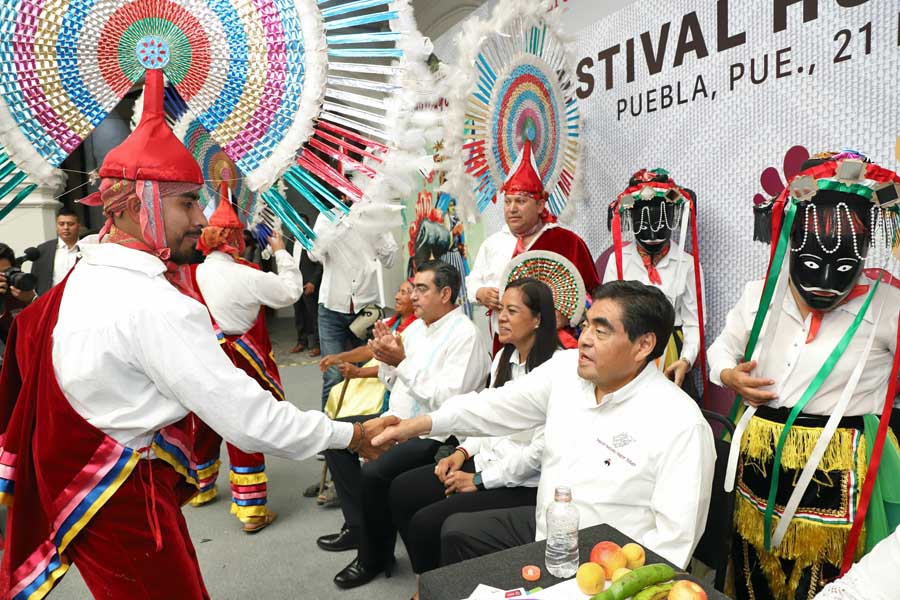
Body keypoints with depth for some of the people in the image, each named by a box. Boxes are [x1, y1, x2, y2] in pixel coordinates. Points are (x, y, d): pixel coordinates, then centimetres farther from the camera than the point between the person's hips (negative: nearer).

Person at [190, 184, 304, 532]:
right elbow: (290, 292, -11)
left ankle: (200, 488, 43)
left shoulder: (197, 273, -4)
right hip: (239, 363, -7)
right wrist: (281, 252, -2)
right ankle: (251, 510, 9)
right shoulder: (245, 276, -20)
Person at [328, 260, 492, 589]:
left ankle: (374, 558, 0)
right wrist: (387, 357, -6)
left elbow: (448, 402, -25)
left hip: (433, 435, -9)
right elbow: (394, 382, 15)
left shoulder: (465, 336, -16)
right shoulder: (416, 326, 10)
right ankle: (362, 525, 17)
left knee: (374, 472, -27)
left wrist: (403, 362, -26)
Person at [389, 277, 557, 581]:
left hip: (523, 484, -9)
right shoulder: (504, 356, 8)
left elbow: (542, 449, -23)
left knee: (426, 521, -16)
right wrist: (464, 451, 2)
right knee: (402, 491, 1)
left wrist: (480, 480, -16)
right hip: (487, 461, 9)